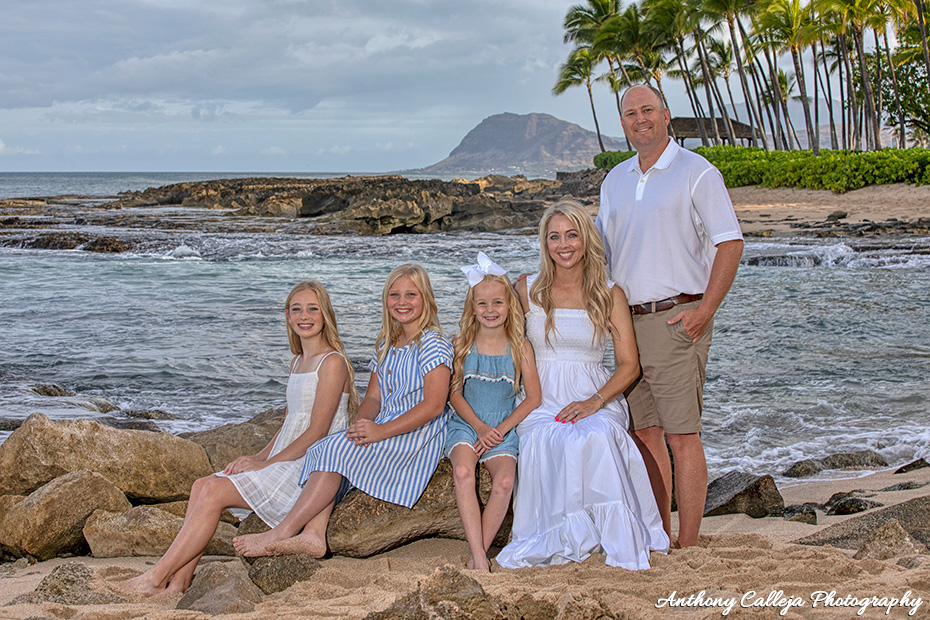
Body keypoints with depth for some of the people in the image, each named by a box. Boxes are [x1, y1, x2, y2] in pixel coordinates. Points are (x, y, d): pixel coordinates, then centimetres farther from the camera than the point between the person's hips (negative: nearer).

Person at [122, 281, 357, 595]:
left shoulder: (332, 363, -10)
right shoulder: (297, 362, 19)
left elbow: (317, 432, -15)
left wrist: (265, 463, -14)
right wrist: (258, 458, 4)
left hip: (311, 467, -9)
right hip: (285, 463, 9)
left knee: (214, 490, -20)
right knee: (202, 485, -7)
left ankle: (157, 577, -15)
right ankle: (179, 580, -13)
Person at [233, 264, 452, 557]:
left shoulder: (432, 344, -9)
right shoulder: (386, 344, 17)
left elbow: (434, 405, -18)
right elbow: (373, 397, 14)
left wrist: (380, 431, -24)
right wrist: (361, 426, -10)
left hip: (417, 436, -8)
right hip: (385, 429, 8)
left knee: (337, 450, -24)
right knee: (321, 448, -16)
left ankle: (281, 533, -25)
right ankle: (313, 534, -33)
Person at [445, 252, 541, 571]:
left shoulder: (520, 348, 2)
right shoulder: (462, 345, 4)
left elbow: (533, 398, 1)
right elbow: (455, 393, 4)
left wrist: (501, 429, -9)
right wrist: (479, 427, -11)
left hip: (504, 429, 0)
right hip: (466, 424, 0)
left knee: (505, 481, -28)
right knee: (463, 472, -31)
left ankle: (477, 555, -18)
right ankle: (479, 557, -31)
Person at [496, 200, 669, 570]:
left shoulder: (609, 295, 6)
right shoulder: (526, 291, 8)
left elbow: (629, 364, 2)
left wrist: (596, 401, -16)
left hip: (598, 398, 0)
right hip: (541, 400, 1)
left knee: (597, 436, -36)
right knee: (547, 441, -36)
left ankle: (621, 542, -27)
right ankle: (566, 539, -24)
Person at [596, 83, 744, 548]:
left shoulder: (696, 172, -4)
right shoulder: (615, 181, 17)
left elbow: (730, 243, -9)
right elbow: (598, 248, 24)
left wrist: (705, 311, -15)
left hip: (676, 319, -6)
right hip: (626, 321, 7)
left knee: (682, 436, -7)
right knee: (645, 433, 9)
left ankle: (687, 548, -2)